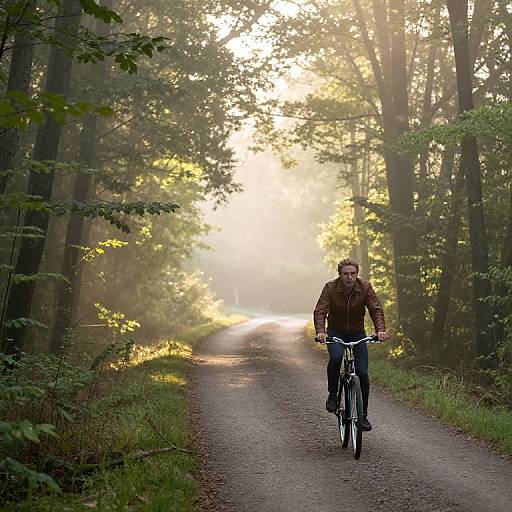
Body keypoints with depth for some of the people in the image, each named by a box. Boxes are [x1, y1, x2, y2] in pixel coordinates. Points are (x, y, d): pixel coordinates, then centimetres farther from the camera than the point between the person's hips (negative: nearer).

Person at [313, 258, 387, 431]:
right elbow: (320, 311, -23)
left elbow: (376, 309, -16)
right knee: (336, 357, -33)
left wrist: (380, 330, -33)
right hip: (335, 332, -1)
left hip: (357, 332, 2)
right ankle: (332, 394, -11)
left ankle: (363, 415, 6)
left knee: (362, 373, -7)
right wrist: (320, 332, -40)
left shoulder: (365, 287, -14)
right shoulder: (330, 288, -18)